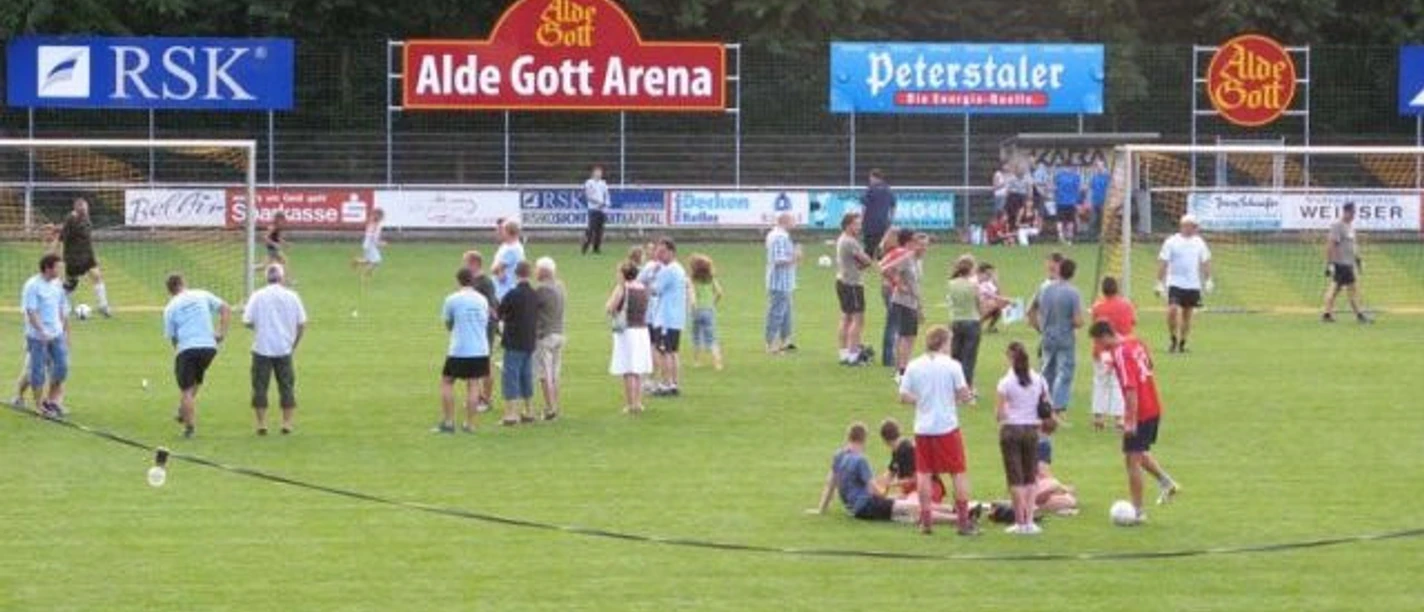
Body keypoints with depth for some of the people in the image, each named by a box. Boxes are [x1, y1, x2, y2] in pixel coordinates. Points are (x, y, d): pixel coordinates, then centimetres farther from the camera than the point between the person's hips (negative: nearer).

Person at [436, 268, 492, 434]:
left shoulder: (452, 300, -6)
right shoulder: (482, 300, 6)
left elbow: (447, 324, 4)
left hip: (459, 351, -4)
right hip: (480, 350, 4)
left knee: (446, 382, 9)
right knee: (473, 385, 6)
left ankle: (448, 422, 6)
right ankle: (470, 424, 7)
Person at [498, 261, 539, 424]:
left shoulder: (513, 294, -16)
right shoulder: (534, 295, 3)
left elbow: (498, 314, -5)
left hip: (514, 343, -6)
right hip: (530, 342, 6)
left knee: (510, 378, -3)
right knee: (526, 378, 16)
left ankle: (511, 414, -7)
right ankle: (529, 412, 21)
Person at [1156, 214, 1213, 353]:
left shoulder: (1199, 242, 7)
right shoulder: (1171, 242, -3)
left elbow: (1205, 262, 15)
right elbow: (1163, 263, -3)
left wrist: (1208, 281, 7)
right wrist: (1160, 283, -7)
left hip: (1193, 285, 3)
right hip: (1175, 283, -3)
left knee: (1187, 314, 7)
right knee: (1172, 310, -18)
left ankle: (1182, 343, 19)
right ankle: (1173, 340, -3)